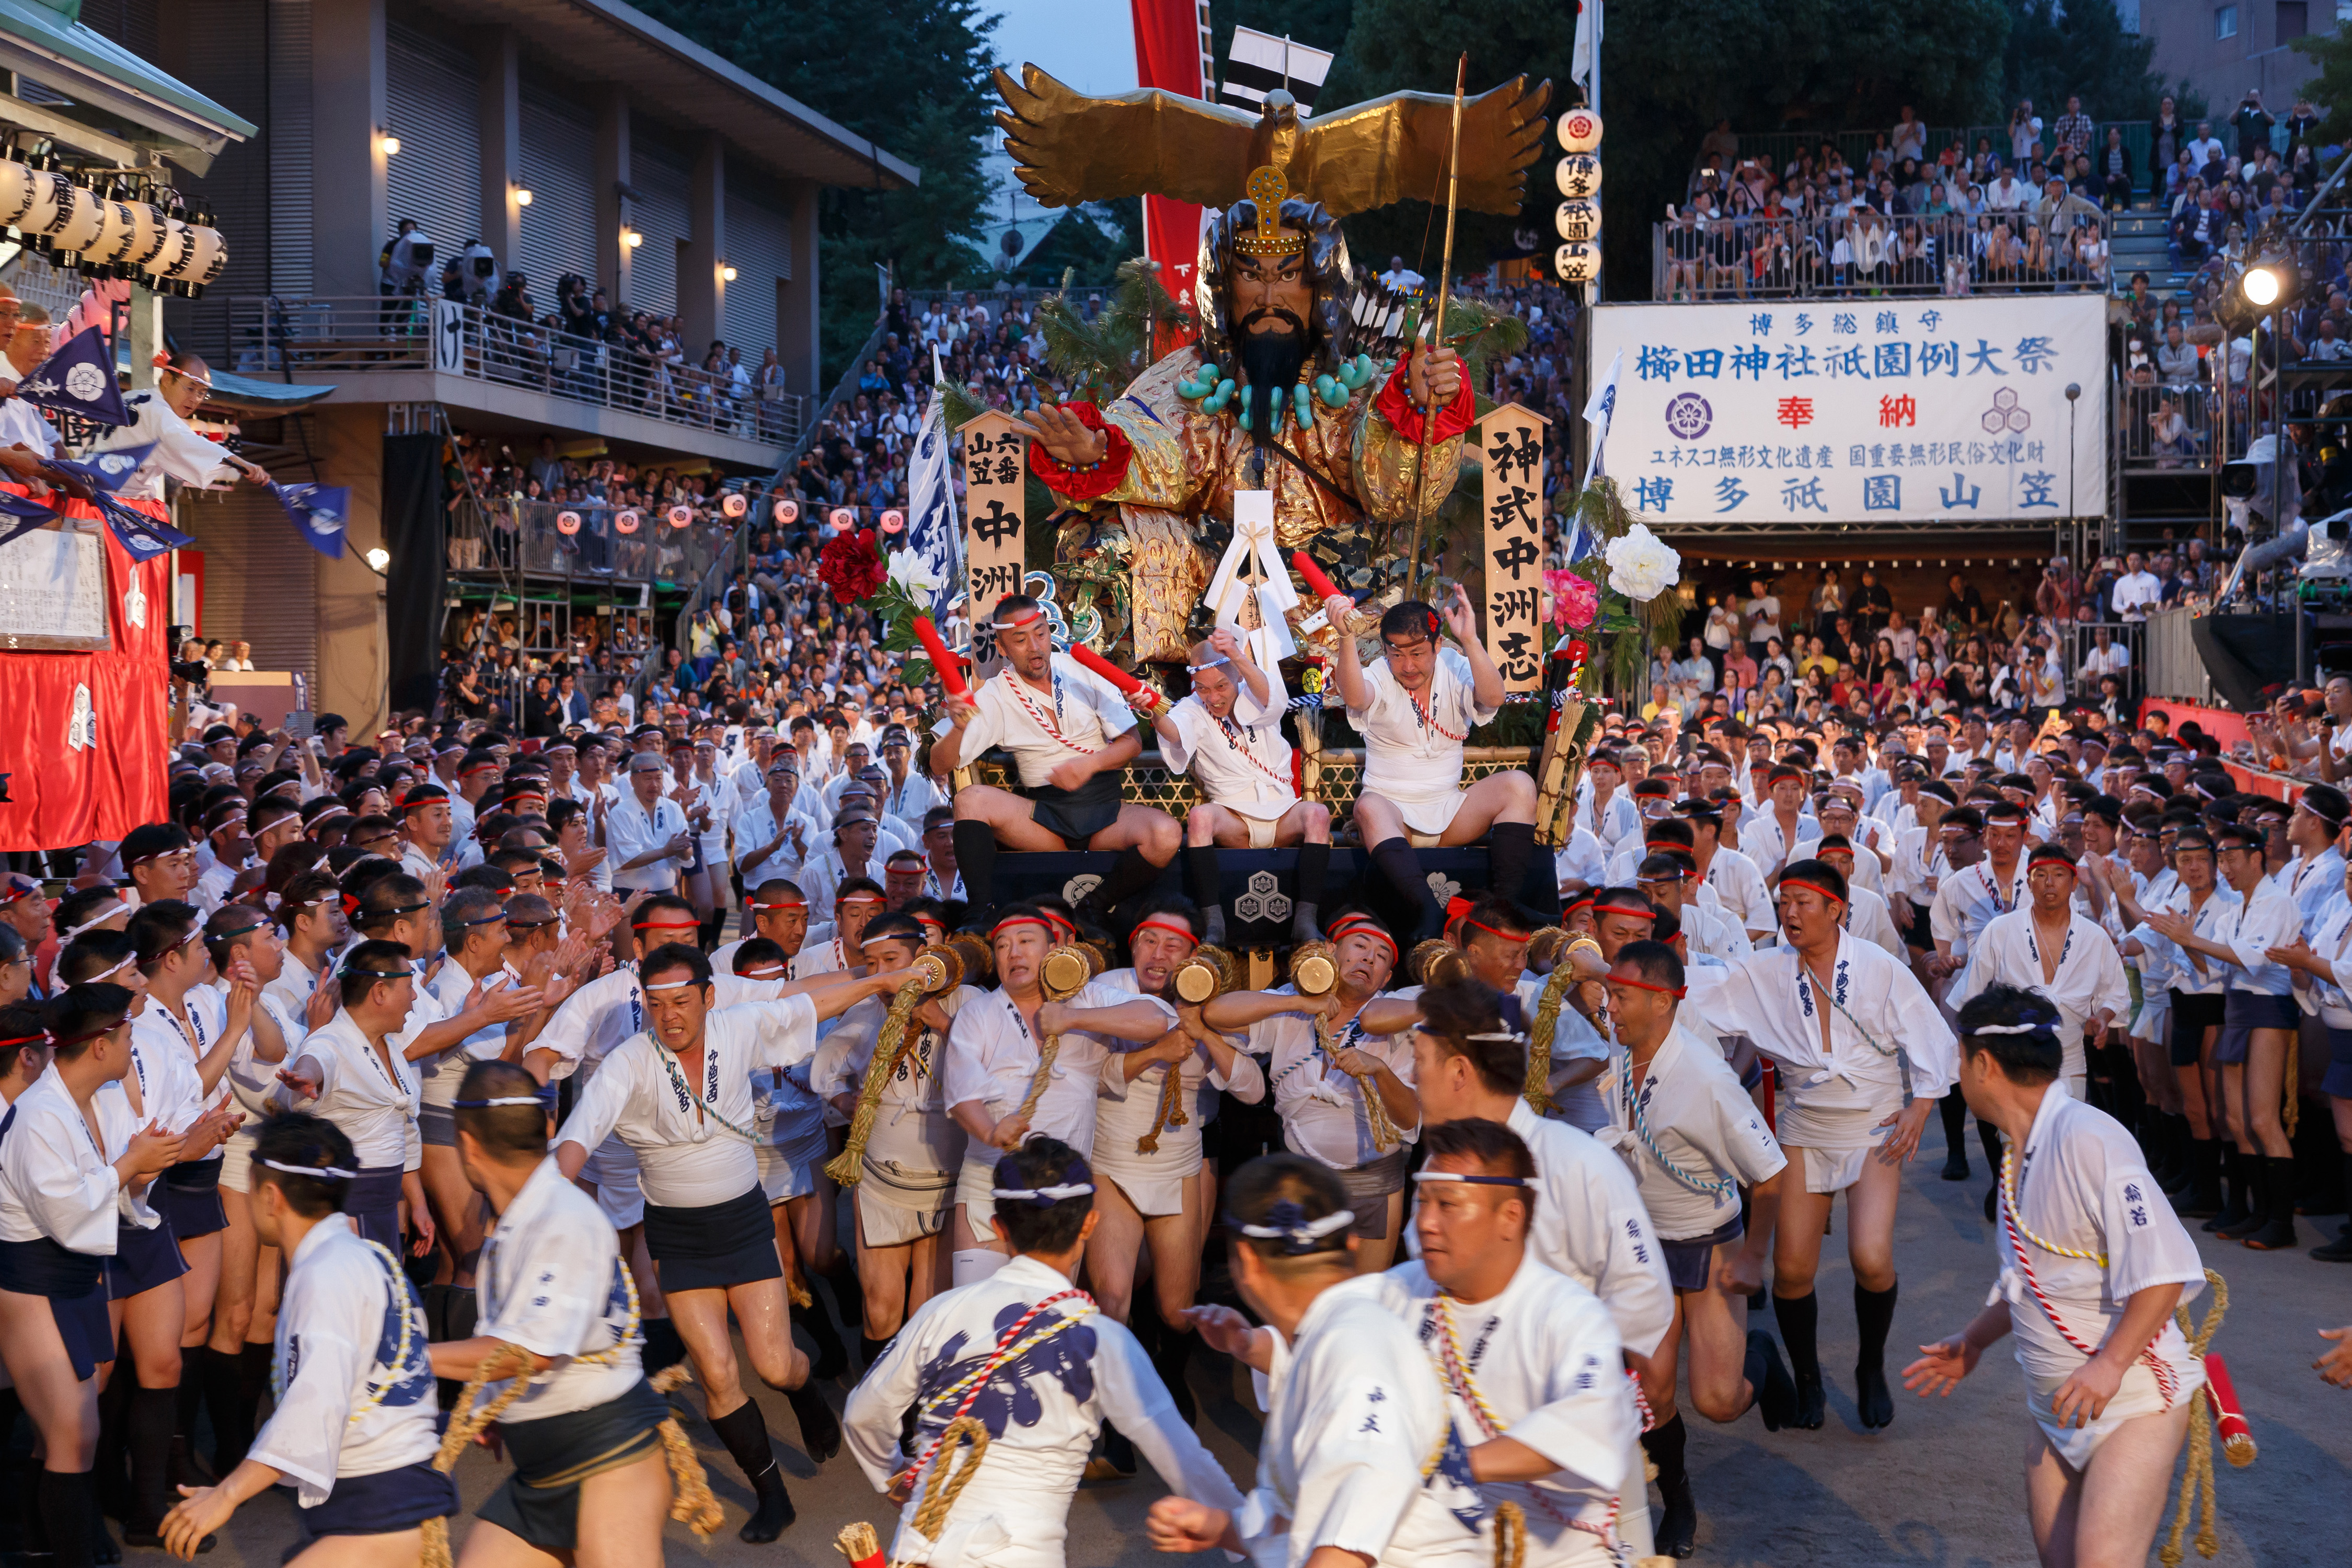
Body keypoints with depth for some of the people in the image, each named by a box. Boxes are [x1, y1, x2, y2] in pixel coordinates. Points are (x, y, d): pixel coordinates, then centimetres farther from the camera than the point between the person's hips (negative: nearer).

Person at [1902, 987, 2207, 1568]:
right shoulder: (2019, 1156, 11)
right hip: (2059, 1410, 9)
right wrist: (1973, 1342, 26)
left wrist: (2109, 1365, -29)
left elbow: (2163, 1268, -24)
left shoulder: (2087, 1138, -18)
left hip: (2135, 1396, -9)